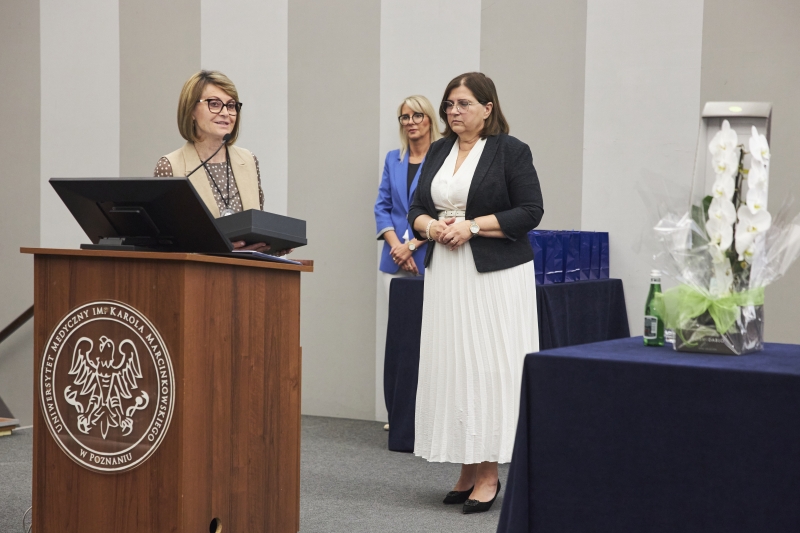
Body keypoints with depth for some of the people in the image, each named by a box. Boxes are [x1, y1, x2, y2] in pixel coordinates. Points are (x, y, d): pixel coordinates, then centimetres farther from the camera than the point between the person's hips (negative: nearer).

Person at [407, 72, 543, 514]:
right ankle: (467, 468, 12)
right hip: (445, 274, 6)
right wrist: (432, 226, -7)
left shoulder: (511, 151, -4)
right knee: (450, 365, 4)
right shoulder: (439, 152, 14)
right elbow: (417, 209, 15)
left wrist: (473, 227, -15)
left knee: (489, 366, -6)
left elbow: (530, 212, -9)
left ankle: (489, 472, -1)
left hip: (495, 275, -6)